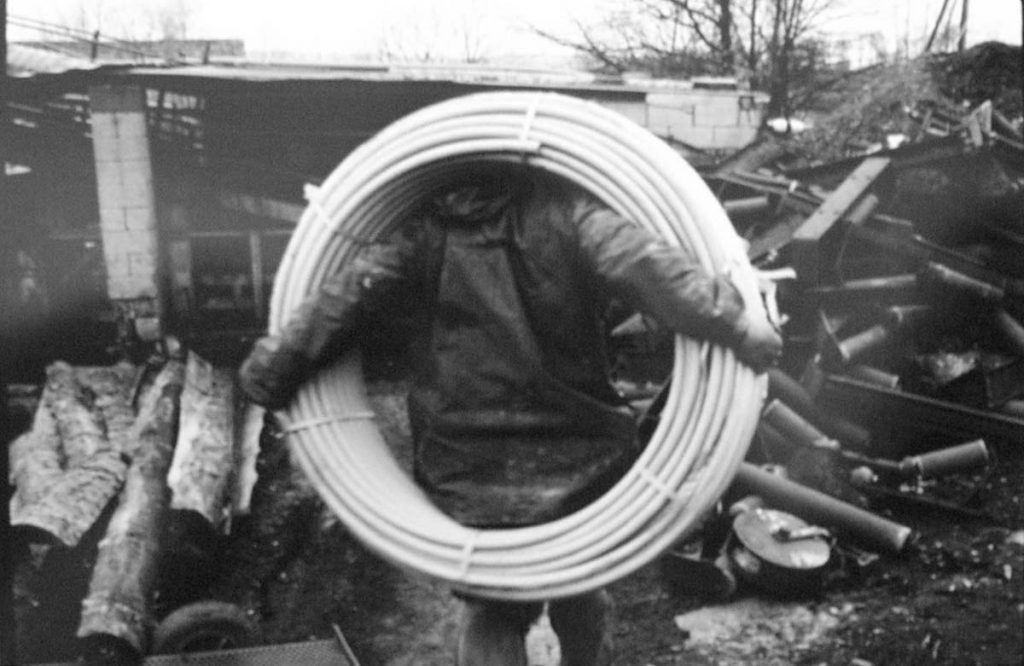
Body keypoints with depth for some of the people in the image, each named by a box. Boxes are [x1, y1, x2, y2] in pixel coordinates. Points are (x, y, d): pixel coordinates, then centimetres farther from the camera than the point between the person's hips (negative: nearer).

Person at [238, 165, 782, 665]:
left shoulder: (420, 234, -3)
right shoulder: (565, 213, -8)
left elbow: (333, 310, -7)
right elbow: (650, 270, -22)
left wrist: (267, 375, 3)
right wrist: (736, 320, -22)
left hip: (466, 479, 0)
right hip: (578, 466, 0)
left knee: (489, 619, 20)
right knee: (582, 604, 26)